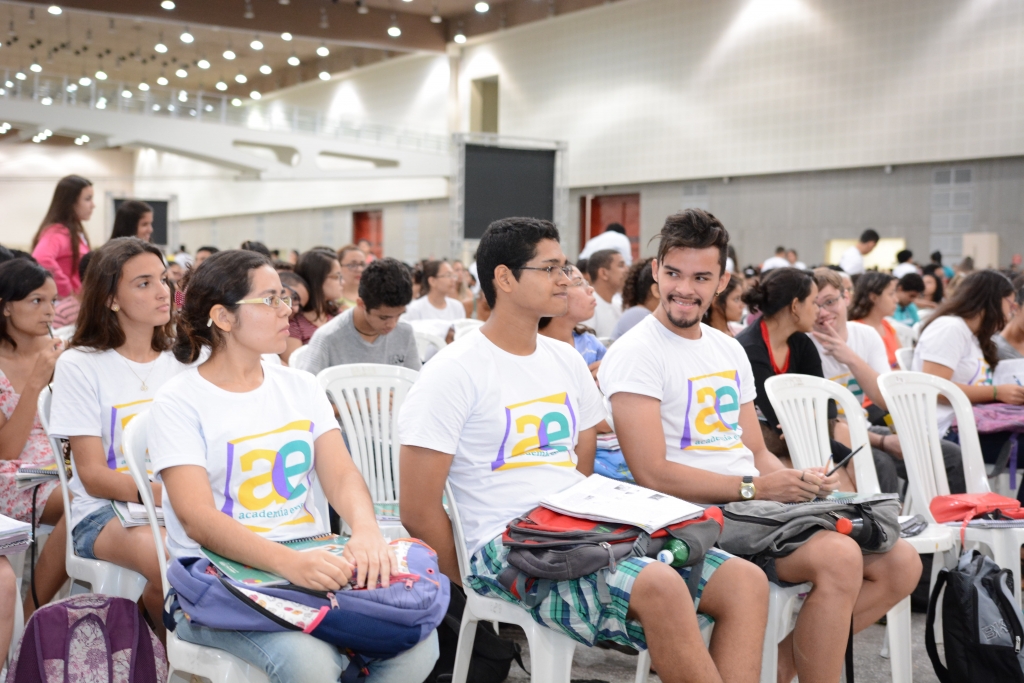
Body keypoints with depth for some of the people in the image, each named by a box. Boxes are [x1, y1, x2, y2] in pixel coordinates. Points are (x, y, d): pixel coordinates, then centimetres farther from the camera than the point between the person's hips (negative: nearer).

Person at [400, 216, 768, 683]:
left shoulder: (567, 361, 16)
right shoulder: (453, 373, -6)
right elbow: (419, 510, -8)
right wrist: (472, 585, -3)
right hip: (510, 543, -7)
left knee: (745, 582, -10)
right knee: (659, 586, -33)